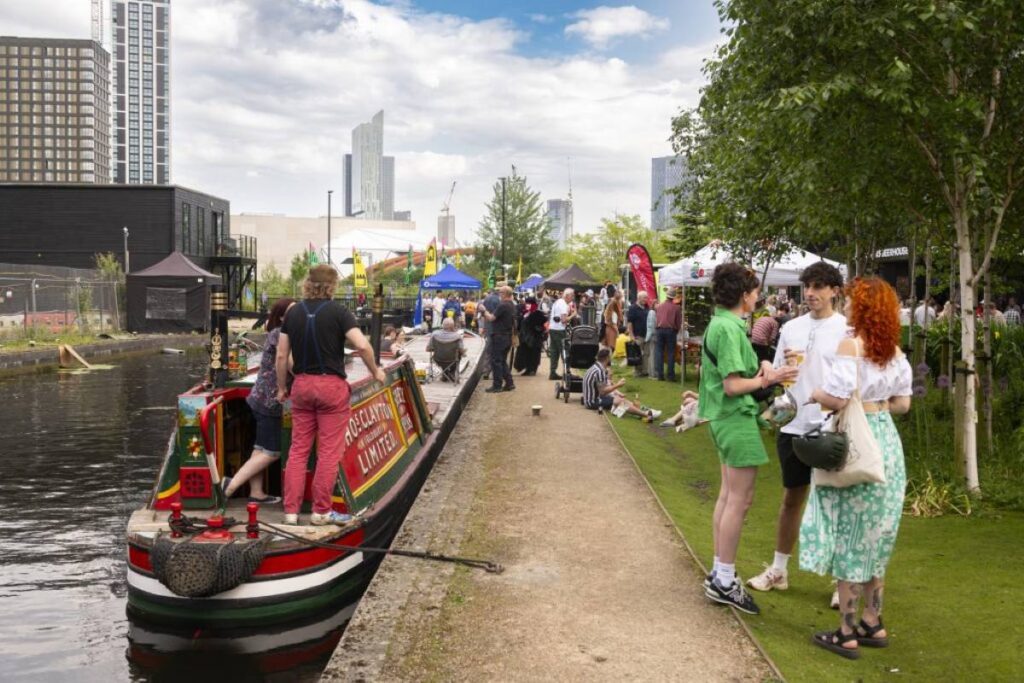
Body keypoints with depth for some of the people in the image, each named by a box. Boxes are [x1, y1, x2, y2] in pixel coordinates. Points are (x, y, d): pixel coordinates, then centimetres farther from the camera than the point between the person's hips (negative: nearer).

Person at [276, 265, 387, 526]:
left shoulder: (293, 312, 4)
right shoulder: (338, 312, -8)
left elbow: (281, 355, 4)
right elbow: (362, 346, -18)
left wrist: (281, 387, 15)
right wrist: (375, 371, -2)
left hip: (302, 384, 4)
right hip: (331, 385, -4)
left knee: (298, 449, 10)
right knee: (329, 451, 4)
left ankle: (291, 510, 10)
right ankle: (321, 511, 8)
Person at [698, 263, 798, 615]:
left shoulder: (723, 323, 12)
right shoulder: (729, 328, -19)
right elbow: (733, 386, -22)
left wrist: (760, 368, 1)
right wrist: (767, 380, -10)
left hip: (726, 418, 11)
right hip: (737, 418, -11)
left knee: (728, 495, 16)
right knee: (740, 499, -4)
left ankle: (720, 573, 25)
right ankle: (724, 581, 4)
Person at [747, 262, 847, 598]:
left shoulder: (847, 330, -5)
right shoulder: (791, 328, 9)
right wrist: (783, 367, -8)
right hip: (794, 426, 5)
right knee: (792, 497, 15)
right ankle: (779, 570, 26)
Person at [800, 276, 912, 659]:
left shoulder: (851, 345, -16)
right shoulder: (894, 349, 6)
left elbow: (839, 400, -22)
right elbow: (902, 403, 10)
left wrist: (816, 395, -3)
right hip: (886, 442, 7)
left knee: (850, 538, 2)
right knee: (873, 539, 17)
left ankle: (847, 633, 9)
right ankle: (872, 624, 27)